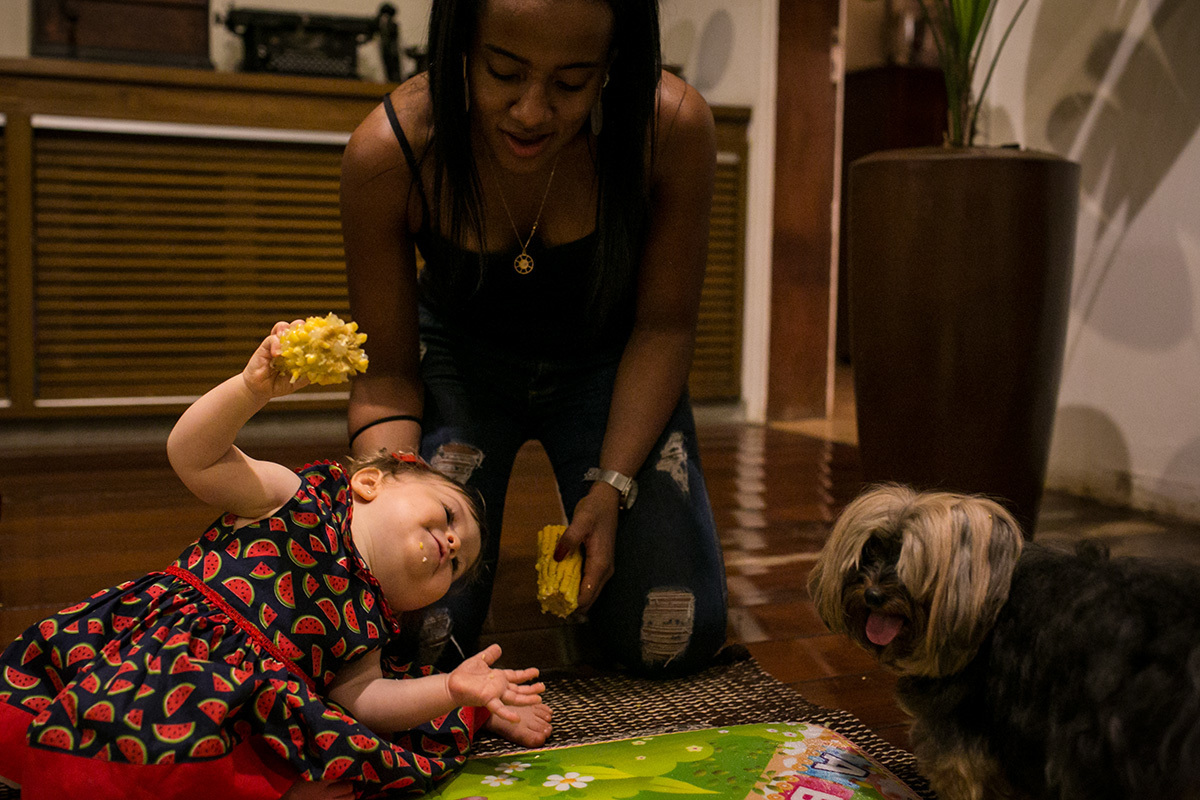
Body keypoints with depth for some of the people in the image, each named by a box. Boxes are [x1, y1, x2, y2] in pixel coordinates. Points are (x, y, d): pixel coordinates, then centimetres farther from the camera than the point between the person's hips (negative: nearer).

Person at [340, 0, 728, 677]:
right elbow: (387, 372, -16)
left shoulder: (675, 128, -28)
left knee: (675, 641, -7)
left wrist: (613, 486, -22)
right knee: (416, 633, -10)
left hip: (605, 365, 1)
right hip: (461, 361, 0)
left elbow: (663, 327, -14)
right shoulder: (388, 152, -28)